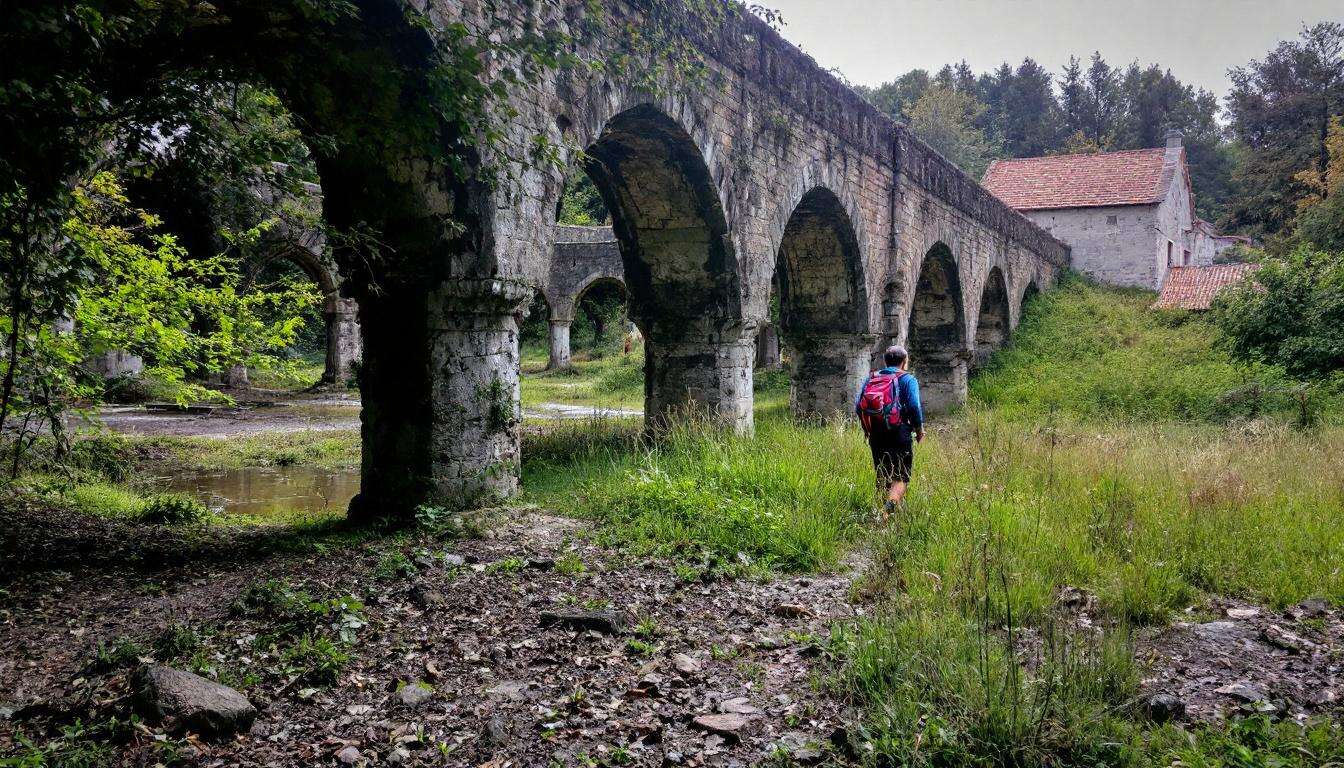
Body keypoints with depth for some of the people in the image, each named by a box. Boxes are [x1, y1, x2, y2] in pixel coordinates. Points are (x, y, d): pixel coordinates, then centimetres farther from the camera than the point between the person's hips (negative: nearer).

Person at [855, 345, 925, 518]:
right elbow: (914, 406, -12)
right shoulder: (908, 379, -1)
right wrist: (919, 429, 3)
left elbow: (858, 407, 6)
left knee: (881, 476, 18)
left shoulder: (870, 379, 12)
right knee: (901, 478, -6)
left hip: (876, 436, 5)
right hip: (900, 435, -5)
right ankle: (887, 509, -28)